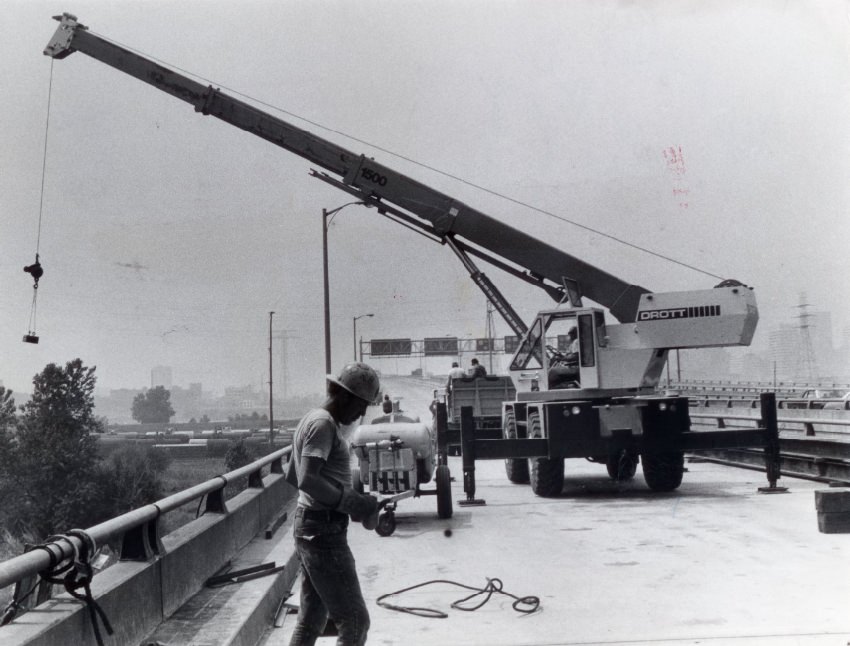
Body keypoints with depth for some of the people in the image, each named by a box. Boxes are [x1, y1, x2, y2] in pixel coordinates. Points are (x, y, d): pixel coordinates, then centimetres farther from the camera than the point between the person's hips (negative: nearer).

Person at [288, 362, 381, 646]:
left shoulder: (311, 418, 15)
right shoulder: (323, 423, -16)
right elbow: (308, 481, -26)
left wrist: (352, 499, 13)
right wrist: (354, 504, -20)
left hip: (309, 525, 10)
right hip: (324, 530, -10)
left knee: (312, 619, 16)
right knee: (354, 621, -6)